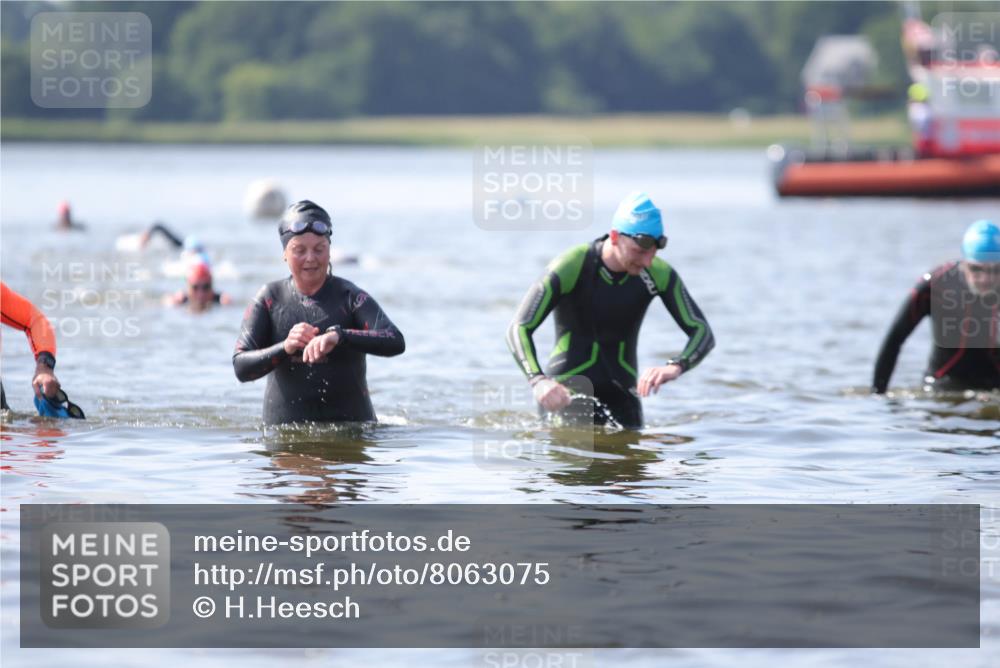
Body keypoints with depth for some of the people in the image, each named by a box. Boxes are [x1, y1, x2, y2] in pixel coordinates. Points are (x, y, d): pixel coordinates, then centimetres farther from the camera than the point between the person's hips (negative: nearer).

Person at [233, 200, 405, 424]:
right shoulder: (269, 299, 4)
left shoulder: (349, 296, -2)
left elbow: (395, 342, -17)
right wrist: (284, 348, -21)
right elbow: (241, 368, -3)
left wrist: (339, 336, -32)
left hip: (351, 425, -2)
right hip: (285, 427, 2)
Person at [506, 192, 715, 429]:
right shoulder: (570, 267, -19)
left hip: (620, 393, 4)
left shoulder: (658, 274, -8)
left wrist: (675, 367, -34)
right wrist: (539, 381, -42)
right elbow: (518, 329, -22)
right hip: (567, 391, -4)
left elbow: (702, 332, -10)